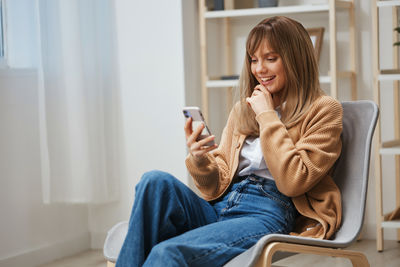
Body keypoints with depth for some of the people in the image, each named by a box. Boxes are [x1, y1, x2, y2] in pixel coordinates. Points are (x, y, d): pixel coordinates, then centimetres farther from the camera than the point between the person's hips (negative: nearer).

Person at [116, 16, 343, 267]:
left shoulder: (324, 110, 5)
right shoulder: (242, 109, 21)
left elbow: (292, 182, -10)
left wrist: (267, 116, -4)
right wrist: (200, 161, -5)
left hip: (269, 215, -6)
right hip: (218, 209, 6)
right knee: (156, 181, -25)